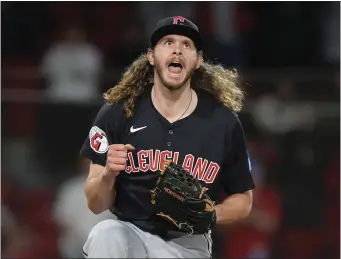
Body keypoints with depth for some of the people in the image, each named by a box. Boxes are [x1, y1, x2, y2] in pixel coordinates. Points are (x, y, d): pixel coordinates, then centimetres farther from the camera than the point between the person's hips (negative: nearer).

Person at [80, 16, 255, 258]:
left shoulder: (224, 122, -4)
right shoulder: (117, 114, -5)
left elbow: (243, 200, 9)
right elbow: (96, 204, -2)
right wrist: (108, 174, -23)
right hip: (130, 231, 0)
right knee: (105, 235, -33)